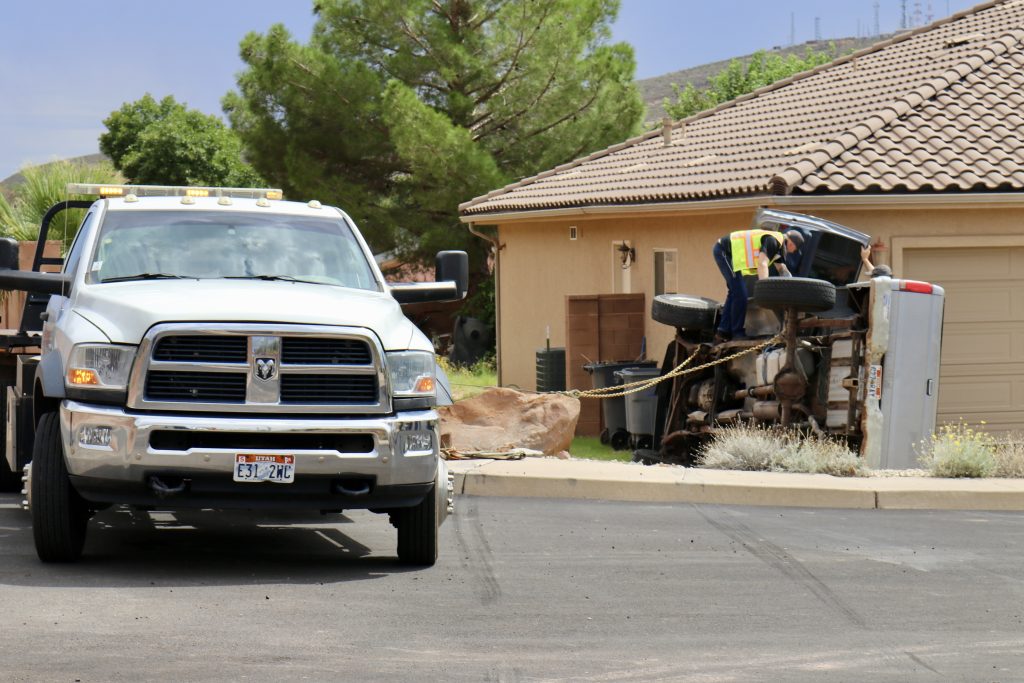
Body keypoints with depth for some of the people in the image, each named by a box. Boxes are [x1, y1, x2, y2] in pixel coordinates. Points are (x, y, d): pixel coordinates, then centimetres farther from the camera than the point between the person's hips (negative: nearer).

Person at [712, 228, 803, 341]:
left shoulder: (779, 245, 12)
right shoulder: (772, 241, -19)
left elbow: (782, 269, 16)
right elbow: (762, 264, -30)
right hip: (724, 251, -11)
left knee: (734, 293, 16)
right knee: (740, 294, -12)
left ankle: (723, 332, 19)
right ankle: (737, 333, -7)